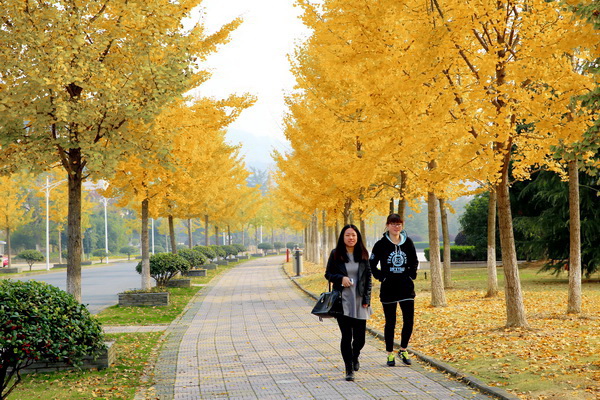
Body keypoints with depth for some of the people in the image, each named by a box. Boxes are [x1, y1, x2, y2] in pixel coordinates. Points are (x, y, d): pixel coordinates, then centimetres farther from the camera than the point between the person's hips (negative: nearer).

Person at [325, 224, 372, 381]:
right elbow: (328, 274, 7)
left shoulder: (363, 254, 6)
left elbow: (368, 277, 8)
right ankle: (349, 369, 3)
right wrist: (341, 278, -13)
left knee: (360, 336, 3)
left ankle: (354, 357, 35)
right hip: (342, 301, -2)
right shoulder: (336, 254, 1)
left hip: (359, 301, 2)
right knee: (346, 335, -6)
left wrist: (366, 299, 1)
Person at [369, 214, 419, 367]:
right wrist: (382, 277, -6)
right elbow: (371, 265, 1)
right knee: (390, 323, 4)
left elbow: (414, 262, 17)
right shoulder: (381, 244, -4)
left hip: (406, 287, 2)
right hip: (388, 289, -2)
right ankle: (390, 354, 14)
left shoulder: (408, 242, 4)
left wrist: (411, 275, 5)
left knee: (409, 321, -1)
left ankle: (403, 350, 17)